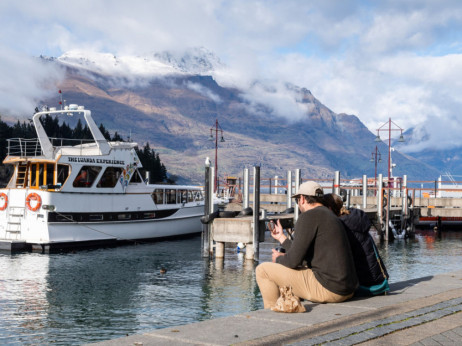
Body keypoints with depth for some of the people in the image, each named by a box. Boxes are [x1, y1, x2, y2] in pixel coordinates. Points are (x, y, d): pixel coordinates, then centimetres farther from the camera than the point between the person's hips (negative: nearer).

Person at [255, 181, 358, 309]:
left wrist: (278, 258, 9)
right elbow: (303, 256, 22)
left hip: (327, 289, -10)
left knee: (263, 270, -1)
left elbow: (294, 260, -14)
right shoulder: (330, 216, 18)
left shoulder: (309, 216, -10)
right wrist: (281, 237, 35)